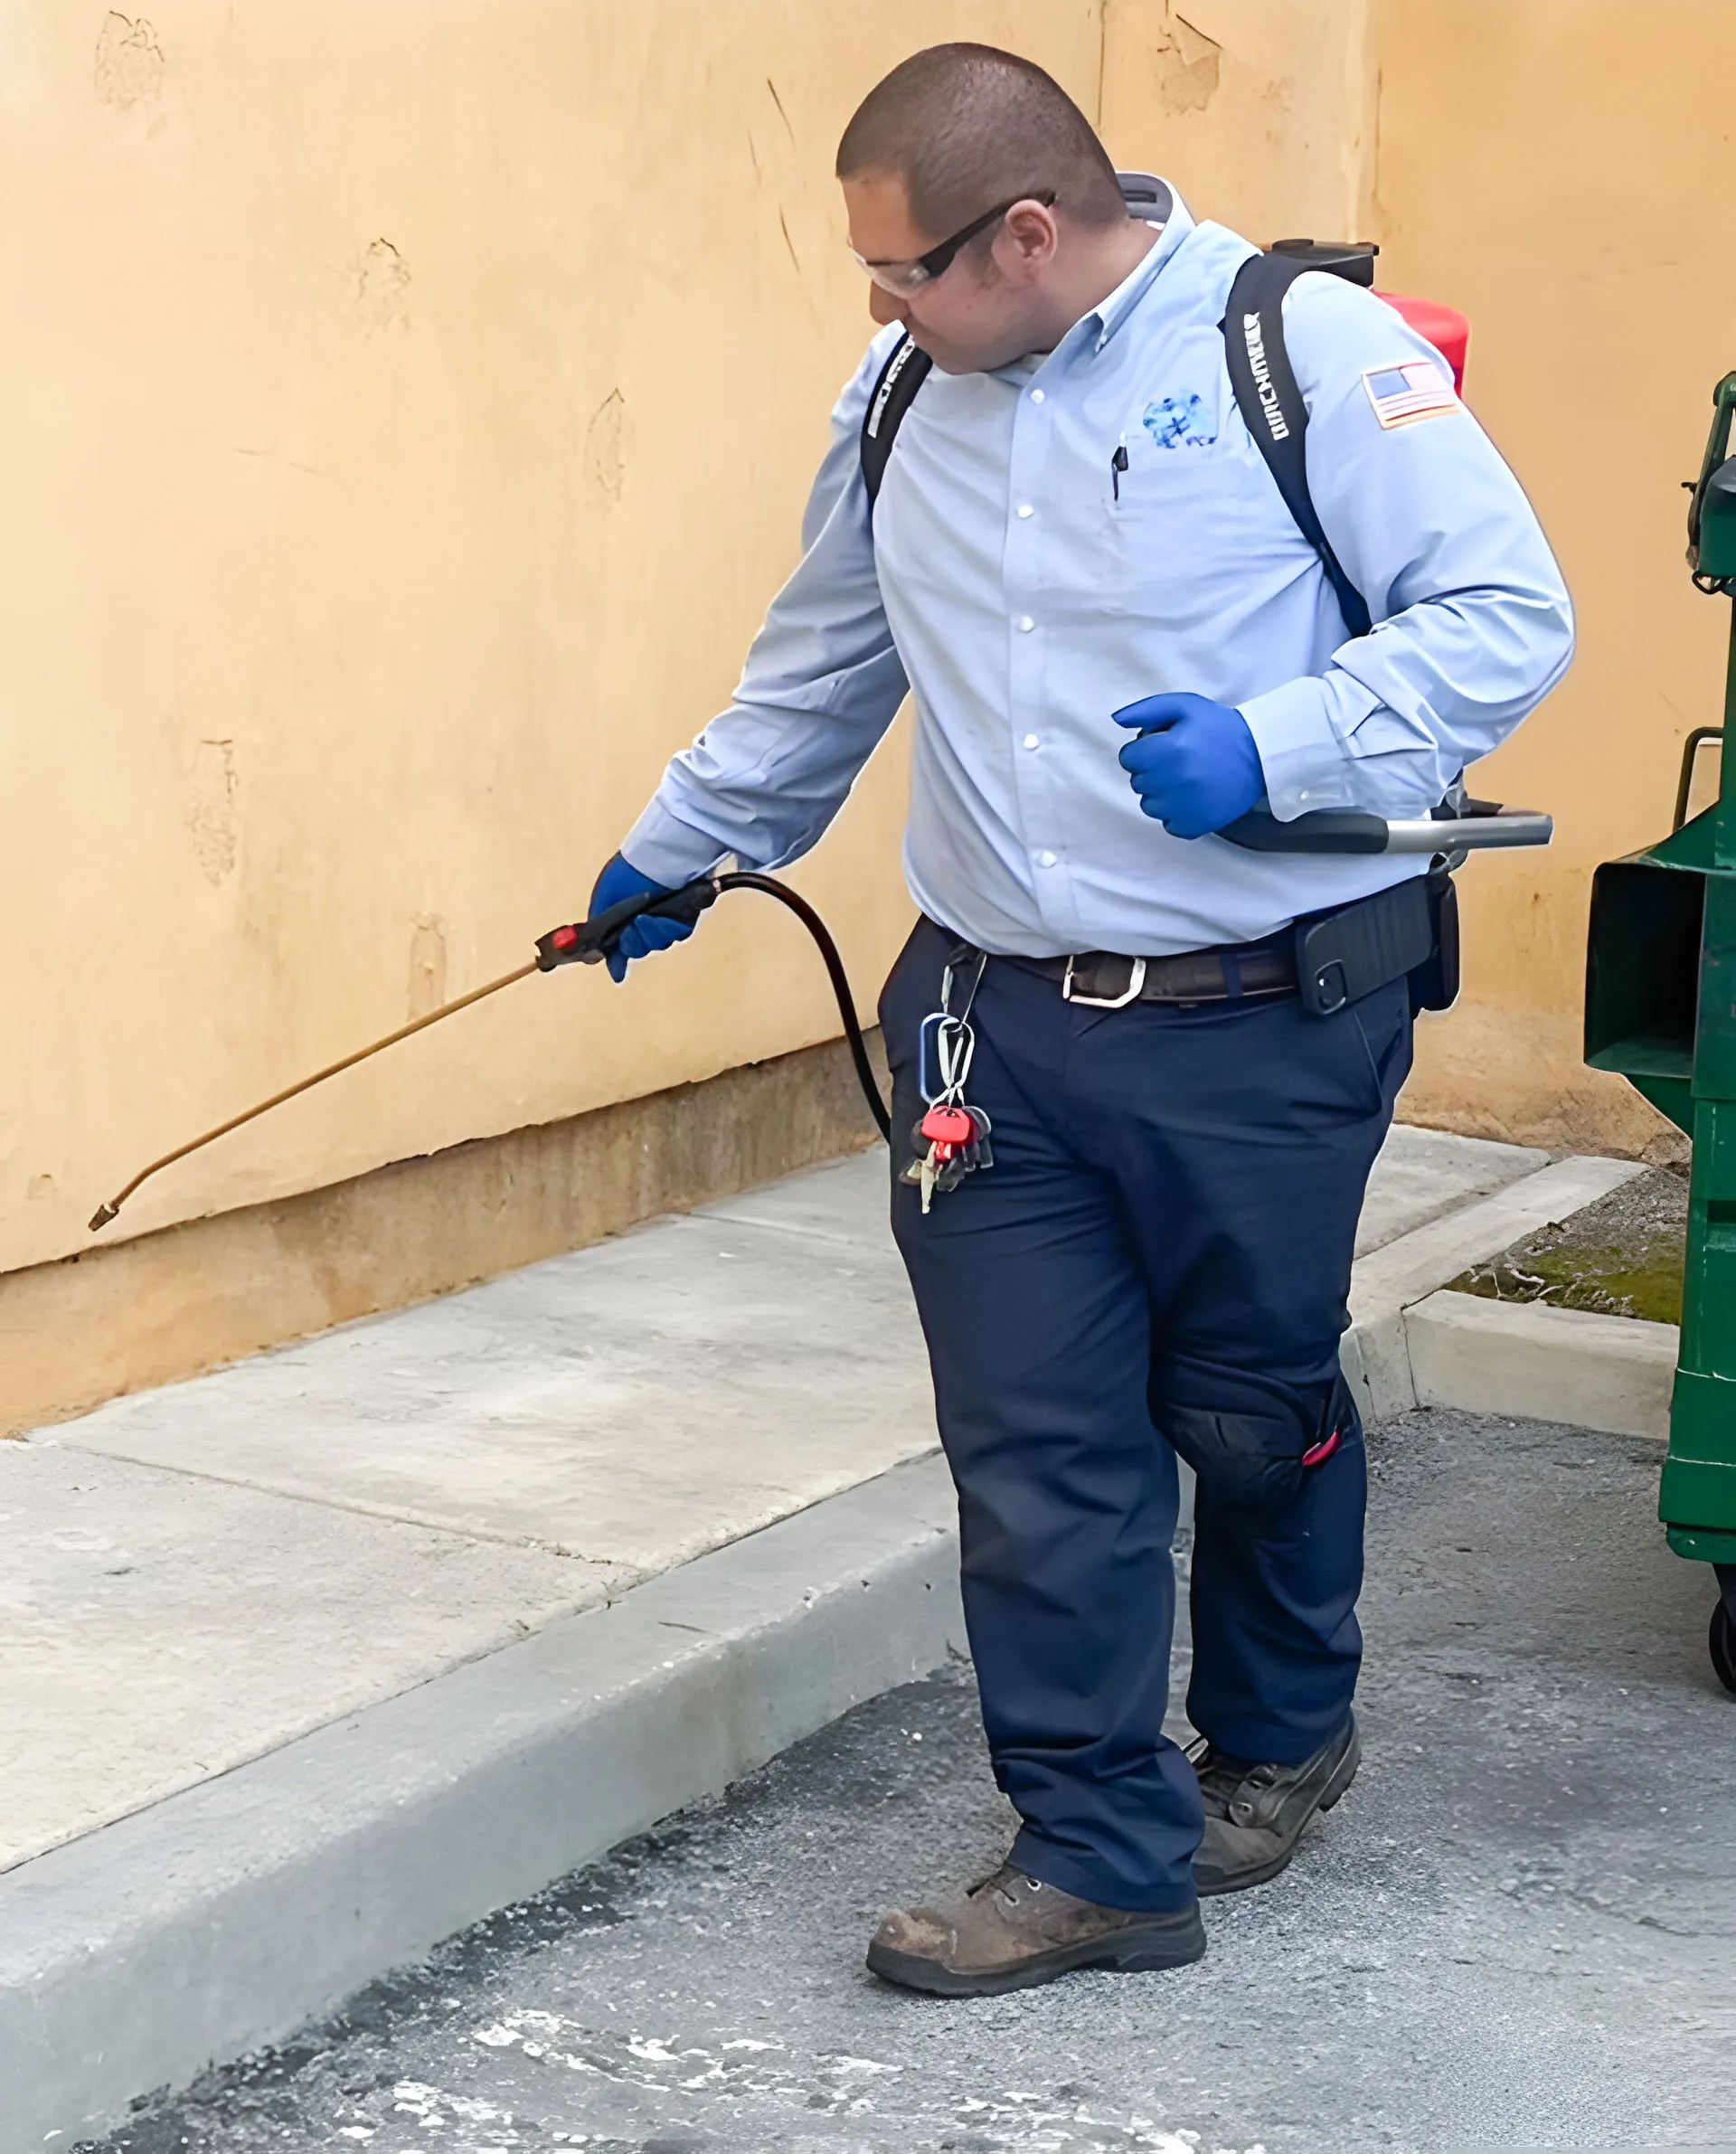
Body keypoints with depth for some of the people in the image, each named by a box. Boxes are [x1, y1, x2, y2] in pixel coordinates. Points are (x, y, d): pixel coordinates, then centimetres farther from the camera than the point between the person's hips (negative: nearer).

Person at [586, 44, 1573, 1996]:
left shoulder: (1308, 350, -11)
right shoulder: (903, 400, 8)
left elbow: (1506, 620, -13)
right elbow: (813, 676, 24)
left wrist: (1273, 751, -24)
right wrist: (679, 851, 32)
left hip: (1258, 1029, -4)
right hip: (993, 1028, 4)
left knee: (1254, 1418, 13)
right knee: (1035, 1457, 2)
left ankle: (1277, 1740, 40)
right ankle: (1101, 1857, 16)